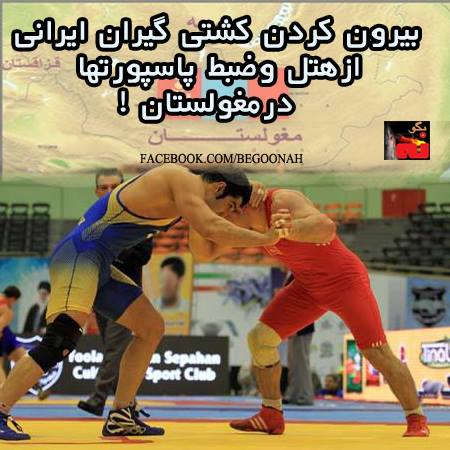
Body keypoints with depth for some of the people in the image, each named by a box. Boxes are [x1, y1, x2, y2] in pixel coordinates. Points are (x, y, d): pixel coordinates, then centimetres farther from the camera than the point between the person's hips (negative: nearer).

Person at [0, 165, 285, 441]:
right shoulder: (184, 181, -11)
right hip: (79, 254, -11)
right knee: (61, 341, -25)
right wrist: (267, 239, -14)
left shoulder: (184, 189, 19)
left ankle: (120, 418, 15)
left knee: (151, 327, 16)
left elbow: (204, 248, 33)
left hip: (98, 265, 11)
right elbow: (211, 229, -25)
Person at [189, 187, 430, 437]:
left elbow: (327, 227, -45)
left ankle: (417, 420, 4)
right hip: (310, 286, 8)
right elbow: (204, 253, -3)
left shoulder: (282, 201, -28)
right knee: (259, 339, -3)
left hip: (346, 282, -7)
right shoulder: (247, 220, -4)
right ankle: (271, 417, 8)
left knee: (379, 355, -12)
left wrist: (289, 229, -66)